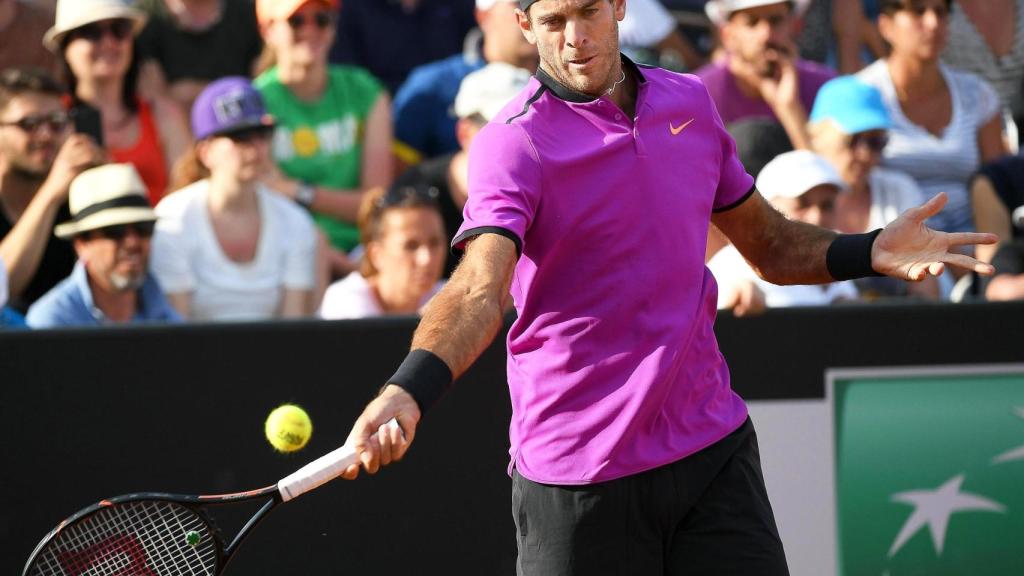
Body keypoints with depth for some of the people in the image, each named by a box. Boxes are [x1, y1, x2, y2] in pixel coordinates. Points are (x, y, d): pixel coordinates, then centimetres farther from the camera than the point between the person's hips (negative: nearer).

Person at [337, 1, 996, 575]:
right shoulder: (515, 143, -13)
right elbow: (478, 291, -28)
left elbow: (770, 244, 18)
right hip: (578, 479, -4)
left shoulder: (689, 102, 6)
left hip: (713, 446, 5)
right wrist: (407, 394, -46)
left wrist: (869, 252, -1)